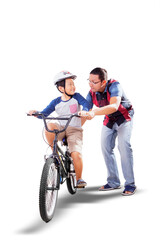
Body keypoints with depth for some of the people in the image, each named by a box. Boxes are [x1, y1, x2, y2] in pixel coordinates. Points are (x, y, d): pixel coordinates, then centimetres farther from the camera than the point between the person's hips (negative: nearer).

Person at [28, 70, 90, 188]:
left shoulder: (76, 97, -1)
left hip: (75, 130, -2)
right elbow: (44, 113, 0)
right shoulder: (56, 102, 3)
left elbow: (86, 104, -17)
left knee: (76, 154, -22)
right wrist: (36, 113, -20)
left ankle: (79, 179, 3)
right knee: (49, 125, -31)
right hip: (61, 129, 2)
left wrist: (84, 111, -39)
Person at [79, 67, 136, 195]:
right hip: (109, 120, 6)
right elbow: (85, 112, -10)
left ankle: (130, 184, -12)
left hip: (124, 117, -6)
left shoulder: (114, 86, -32)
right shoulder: (92, 93, -15)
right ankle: (113, 182, 12)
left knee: (124, 146, -20)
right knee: (106, 148, 0)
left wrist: (94, 112, -65)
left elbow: (114, 106, -50)